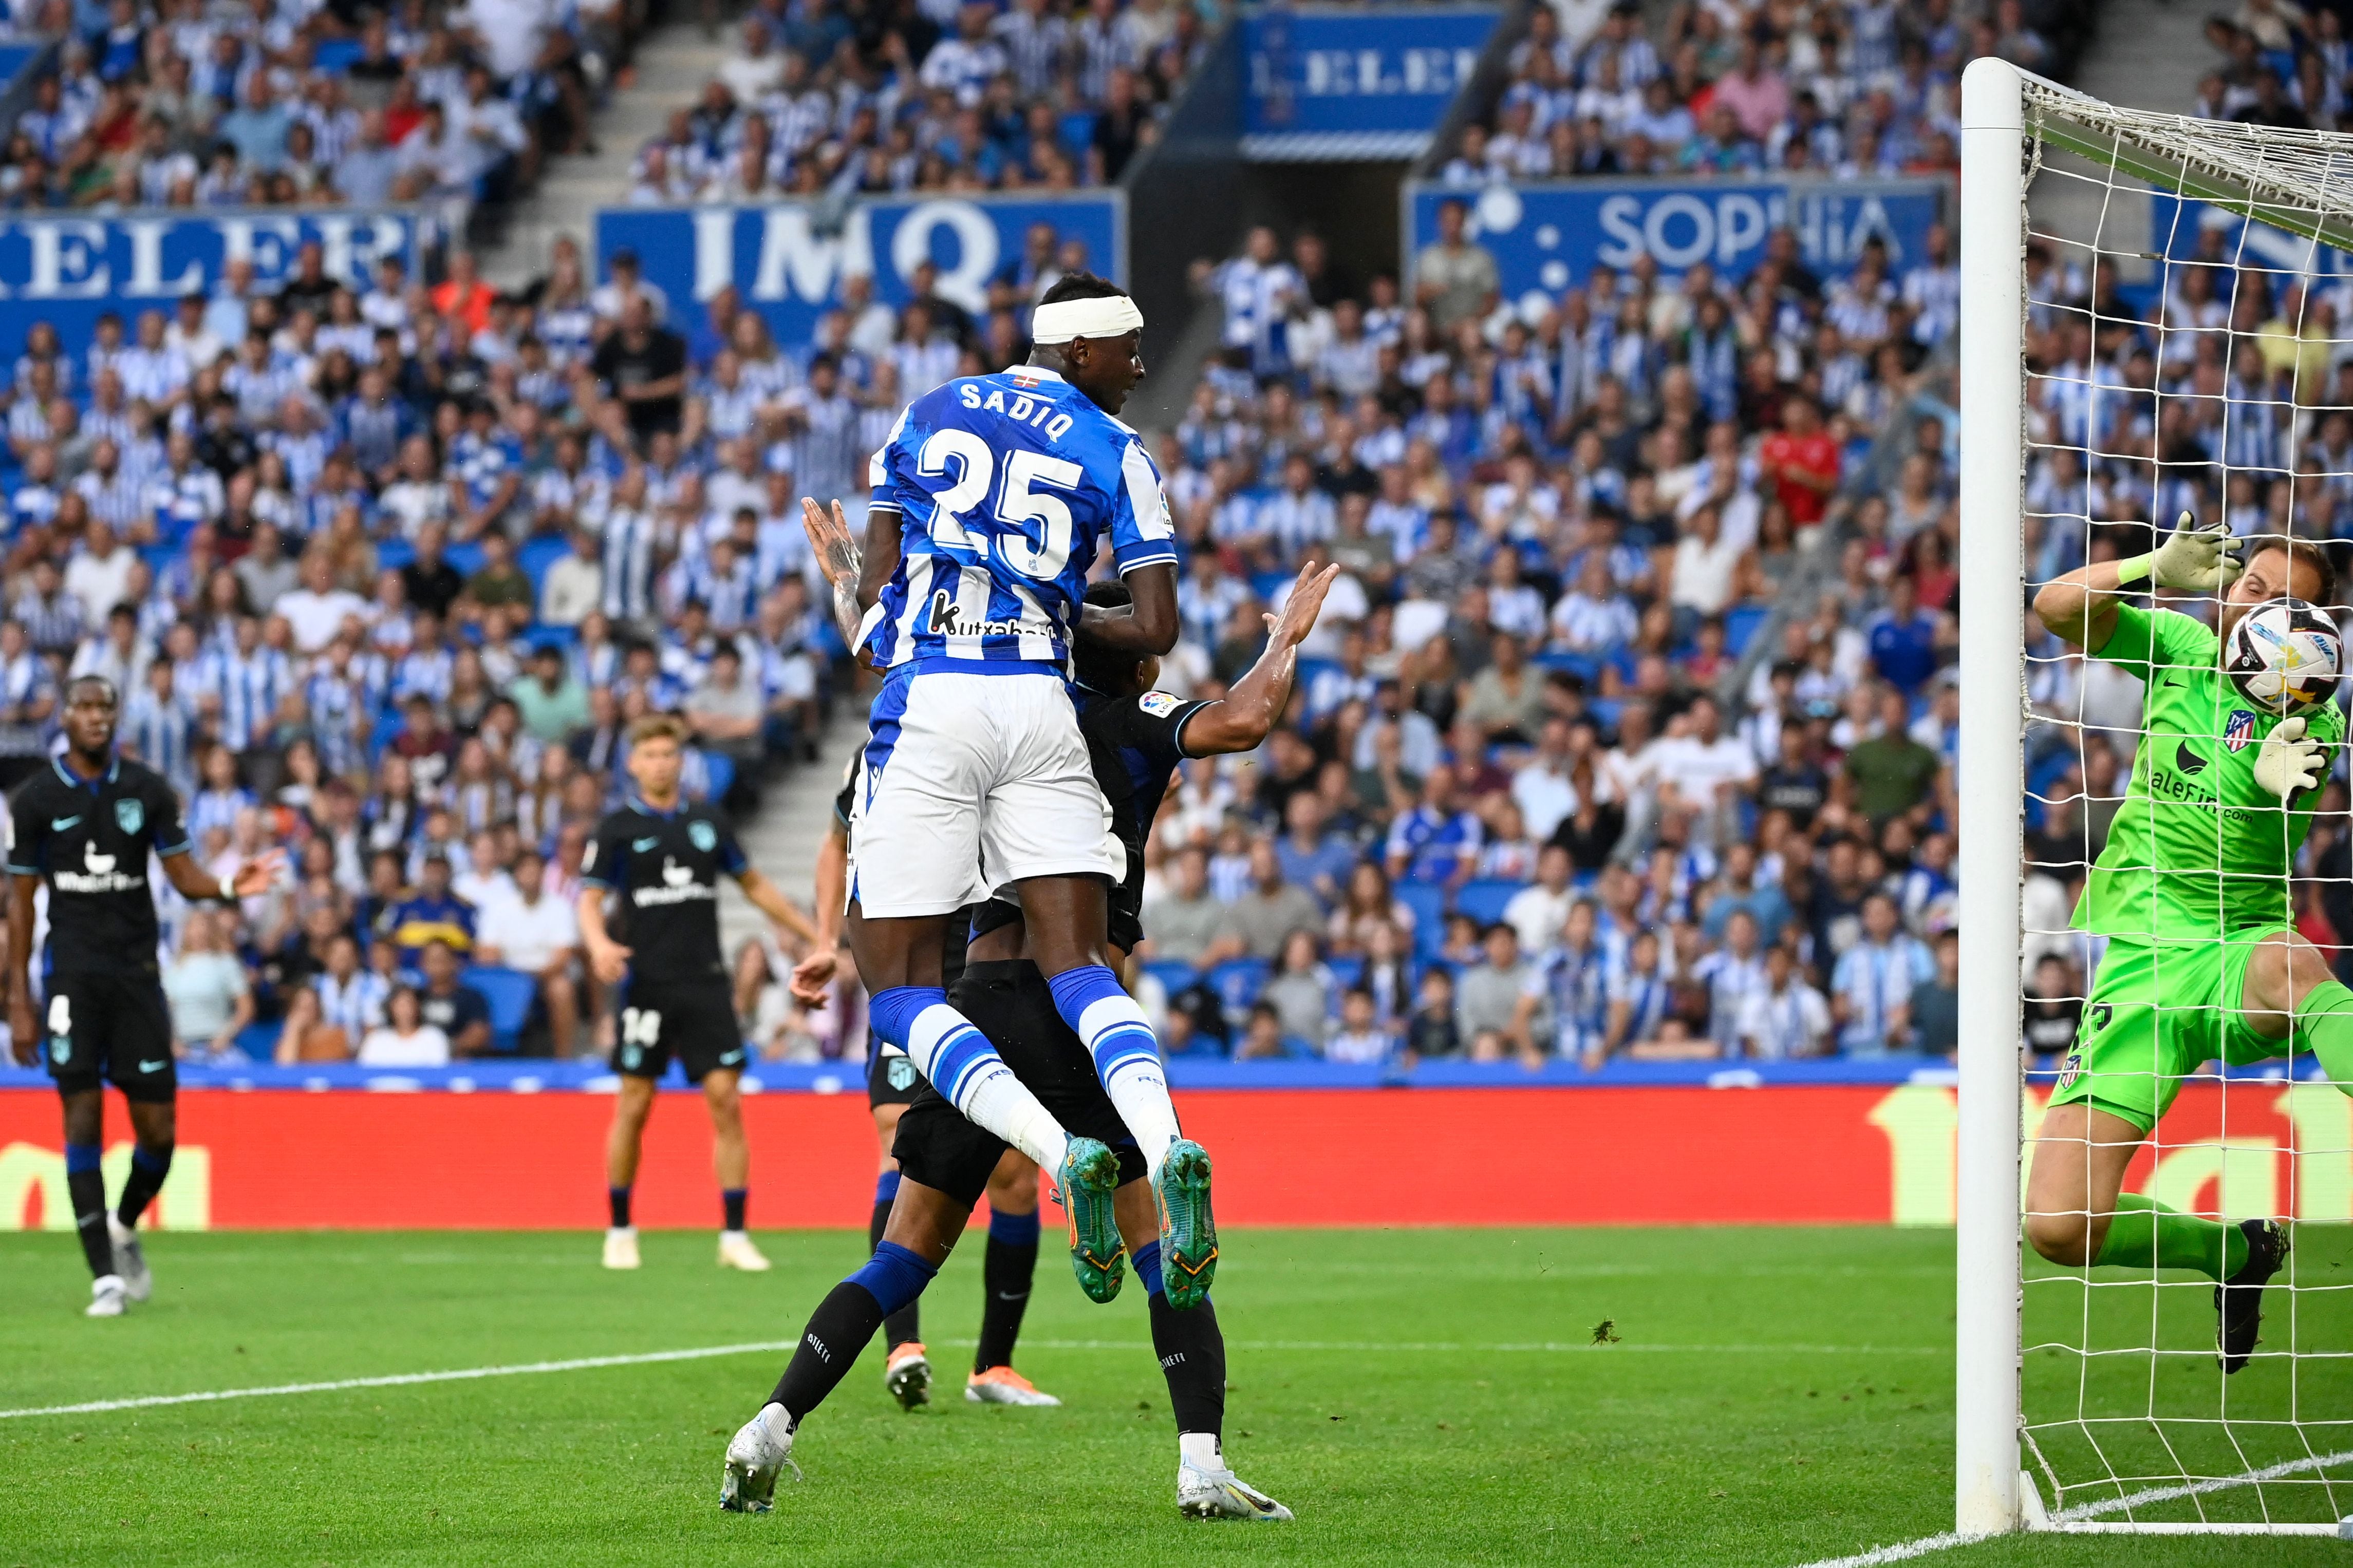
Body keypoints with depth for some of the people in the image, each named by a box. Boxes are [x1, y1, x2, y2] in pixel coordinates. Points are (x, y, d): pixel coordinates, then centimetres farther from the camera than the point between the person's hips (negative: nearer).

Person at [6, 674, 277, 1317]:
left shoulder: (148, 790, 5)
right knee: (83, 1114, -8)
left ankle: (124, 1228, 29)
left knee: (157, 1125, -1)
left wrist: (230, 887, -18)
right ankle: (105, 1277, -4)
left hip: (136, 969, 2)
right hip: (71, 969, -2)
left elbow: (183, 874, 6)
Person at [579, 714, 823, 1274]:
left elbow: (755, 885, 21)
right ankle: (620, 1231, 14)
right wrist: (599, 944, -25)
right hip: (647, 984, -2)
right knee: (634, 1106, 0)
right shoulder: (618, 828, 2)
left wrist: (815, 936, 20)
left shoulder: (708, 824, 11)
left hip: (705, 983, 2)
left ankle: (734, 1235, -5)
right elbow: (590, 898, -4)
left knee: (726, 1100, -7)